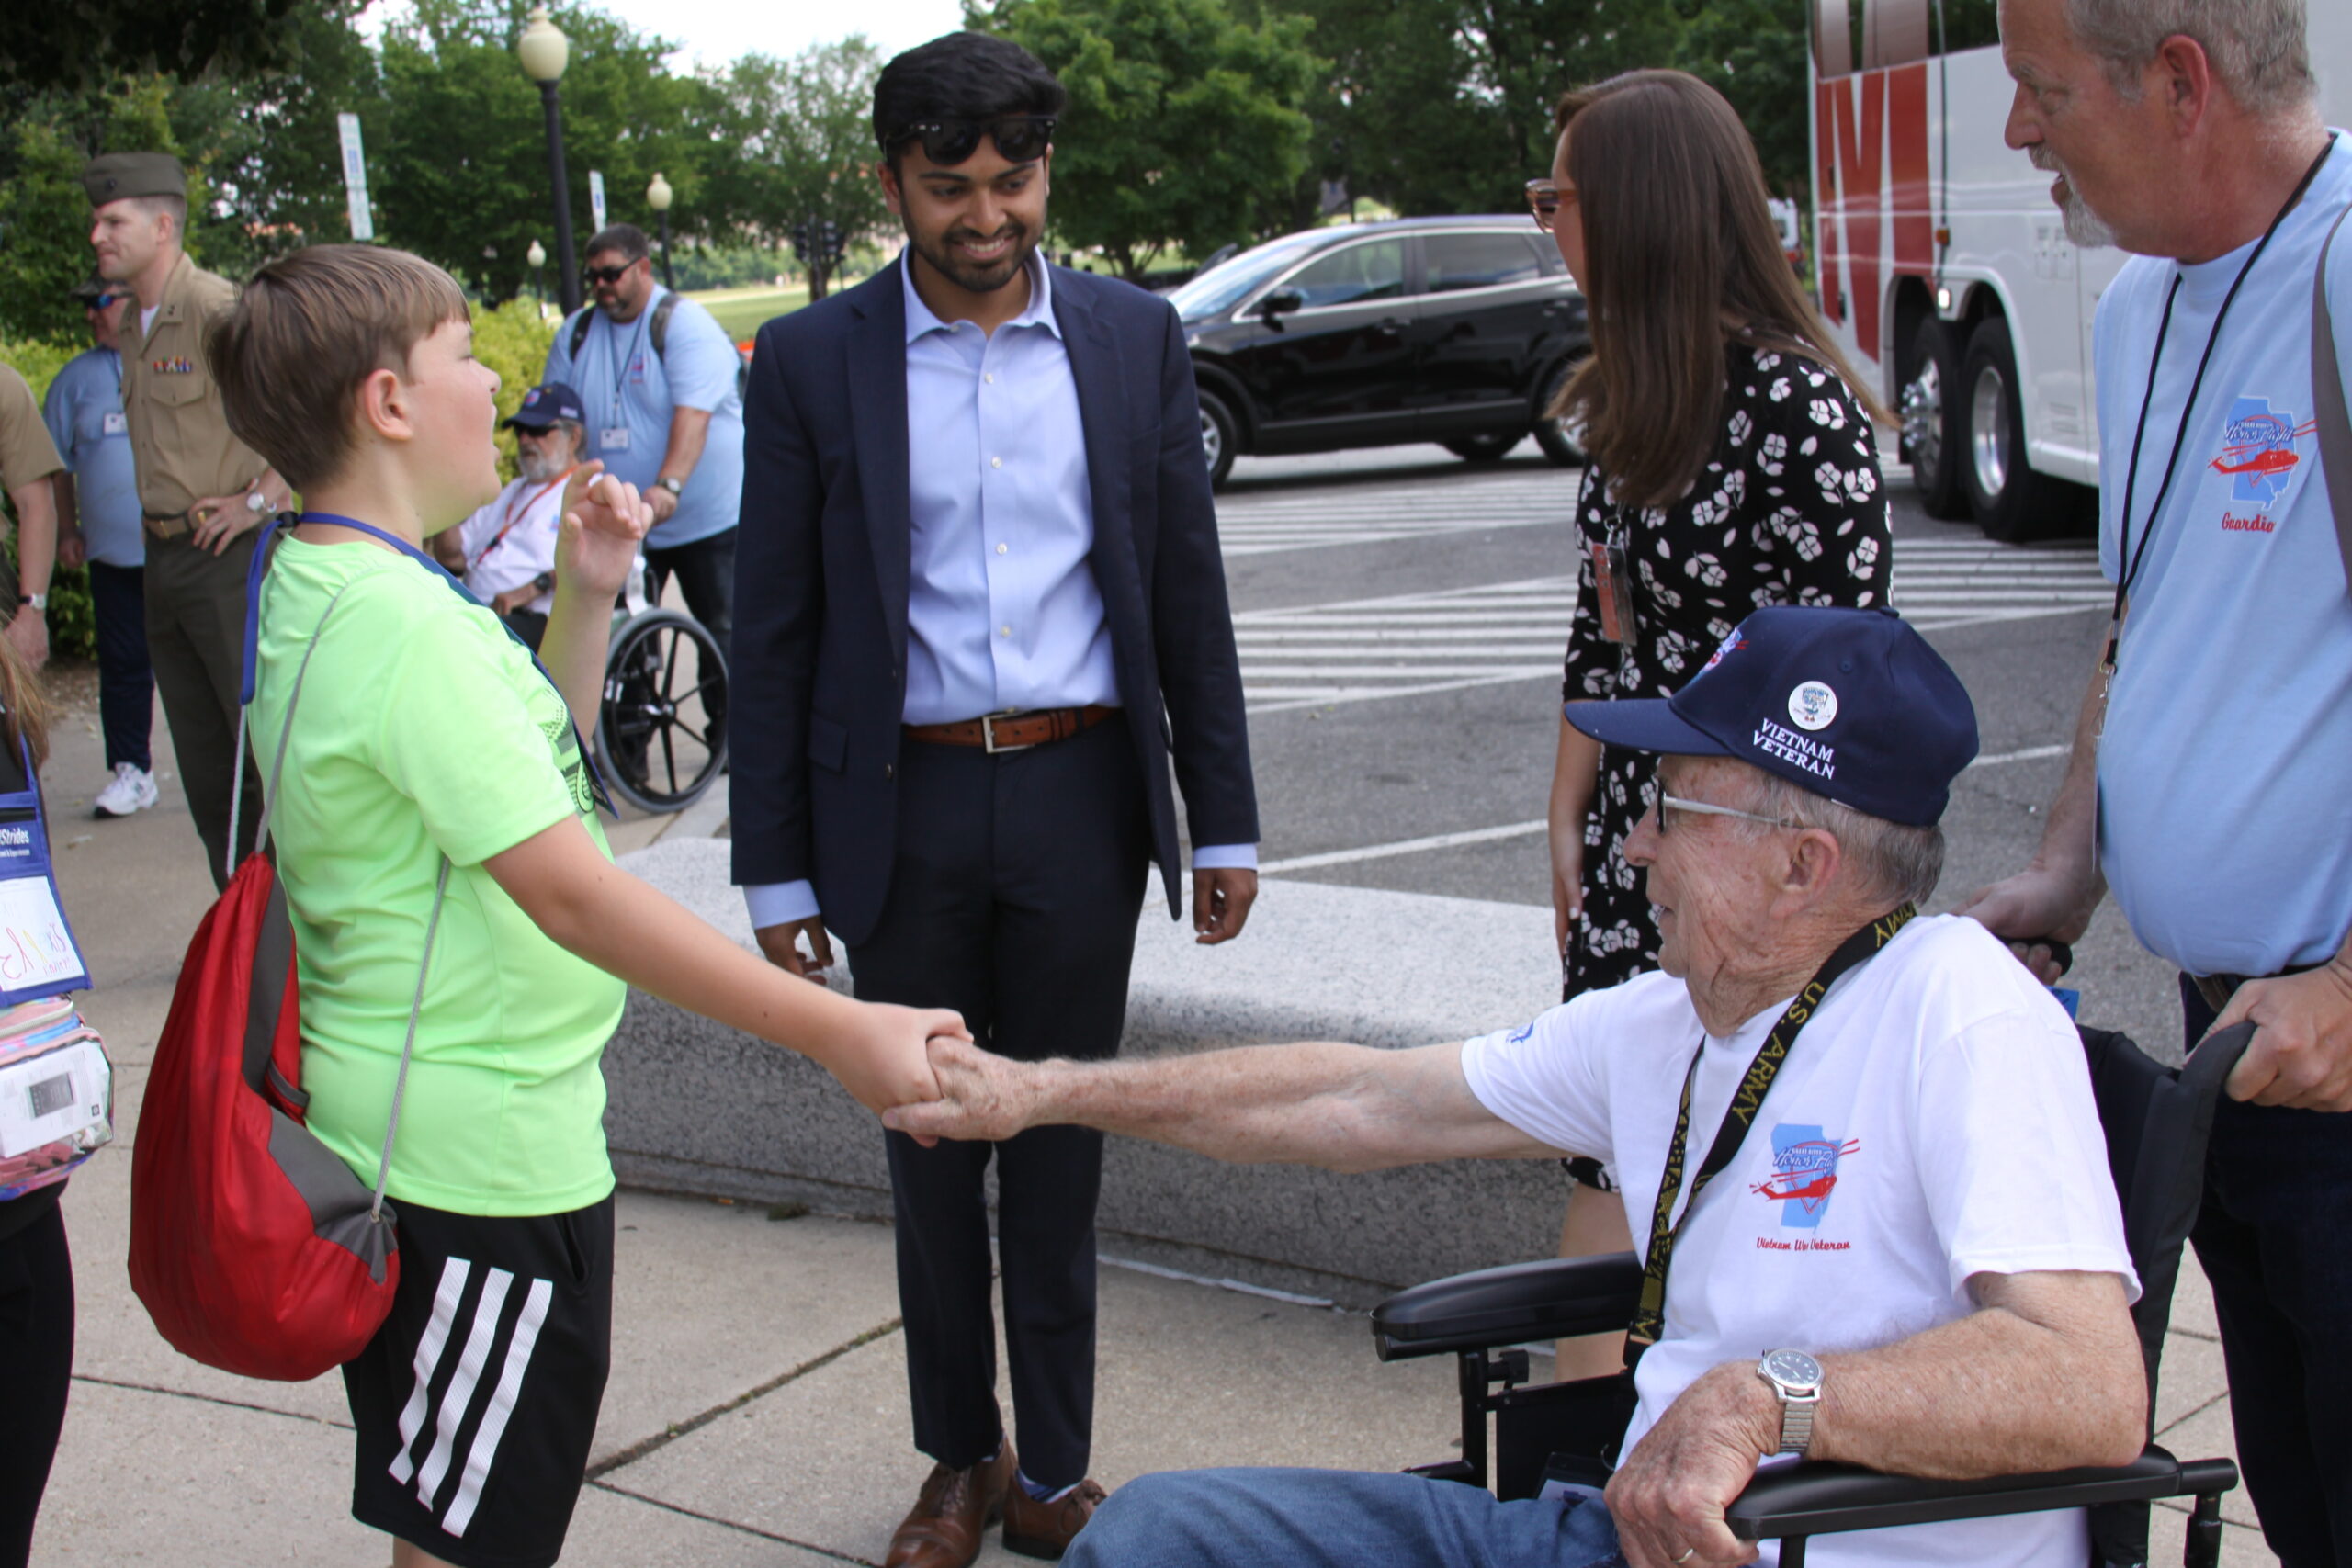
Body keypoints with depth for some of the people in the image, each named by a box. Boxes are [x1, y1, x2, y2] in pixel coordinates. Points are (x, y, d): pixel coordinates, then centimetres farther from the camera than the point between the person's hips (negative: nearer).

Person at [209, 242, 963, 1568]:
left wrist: (589, 599, 7)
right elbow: (568, 890, -30)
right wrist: (838, 1031, -30)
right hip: (480, 1156, -10)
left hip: (411, 1131, 10)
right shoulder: (406, 625, -24)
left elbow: (532, 772, 18)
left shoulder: (316, 593, 8)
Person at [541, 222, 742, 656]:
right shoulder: (576, 334, 8)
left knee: (722, 631, -2)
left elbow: (693, 414, -23)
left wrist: (669, 485, -36)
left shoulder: (685, 324, -10)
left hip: (705, 517, -5)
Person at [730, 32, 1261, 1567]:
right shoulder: (813, 360, -2)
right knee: (930, 1153, 12)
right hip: (904, 809, 0)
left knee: (1057, 1150, 9)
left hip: (1079, 800, 0)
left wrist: (1224, 822, 3)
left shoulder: (1135, 336, 2)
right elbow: (776, 631, 0)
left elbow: (1188, 590, 5)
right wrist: (778, 871, -1)